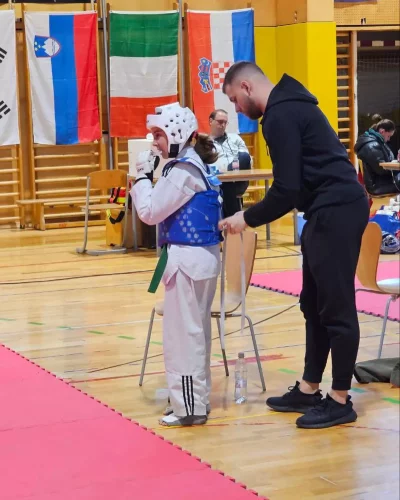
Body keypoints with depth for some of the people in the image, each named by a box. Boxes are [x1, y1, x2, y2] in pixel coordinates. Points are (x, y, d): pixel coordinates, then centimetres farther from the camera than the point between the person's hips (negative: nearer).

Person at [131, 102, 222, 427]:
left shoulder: (182, 170, -18)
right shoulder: (198, 164, 12)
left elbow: (150, 212, -14)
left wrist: (143, 176, -6)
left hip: (188, 259, -10)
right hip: (204, 255, 10)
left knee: (181, 333, -4)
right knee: (197, 331, 16)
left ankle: (190, 407, 1)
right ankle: (199, 398, 24)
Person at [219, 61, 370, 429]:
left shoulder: (280, 116, -15)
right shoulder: (289, 106, 17)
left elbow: (287, 190, -19)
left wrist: (247, 219, -6)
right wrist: (255, 215, 17)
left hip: (335, 212, -11)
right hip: (331, 210, 11)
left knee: (336, 307, -4)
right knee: (315, 304, 15)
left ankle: (341, 401, 4)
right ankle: (309, 390, 23)